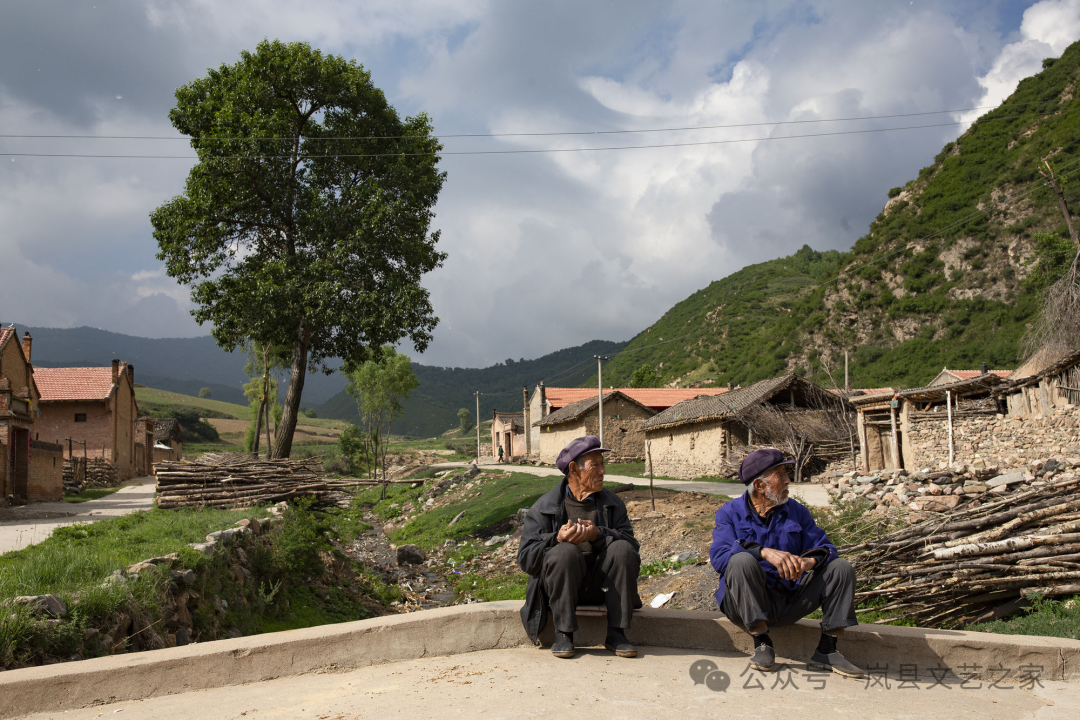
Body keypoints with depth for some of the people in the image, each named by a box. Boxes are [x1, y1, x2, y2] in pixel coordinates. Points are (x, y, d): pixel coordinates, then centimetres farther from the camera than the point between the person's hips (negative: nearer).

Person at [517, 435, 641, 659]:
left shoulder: (612, 504, 11)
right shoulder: (544, 508, 1)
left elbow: (631, 543, -5)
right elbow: (525, 558, -8)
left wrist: (598, 535, -23)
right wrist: (556, 539, -26)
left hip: (601, 584, 3)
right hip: (560, 586, -2)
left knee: (622, 549, -23)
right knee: (565, 552, -31)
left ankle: (616, 634, -16)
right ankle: (563, 634, -20)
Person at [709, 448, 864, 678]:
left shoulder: (796, 512, 12)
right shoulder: (730, 513, -1)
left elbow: (824, 548, 1)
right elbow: (719, 556, -18)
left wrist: (811, 560, -24)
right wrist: (764, 552, -34)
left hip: (789, 603, 4)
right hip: (746, 603, -4)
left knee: (841, 567, -10)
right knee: (742, 560, -33)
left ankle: (826, 650, -9)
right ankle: (762, 643, -23)